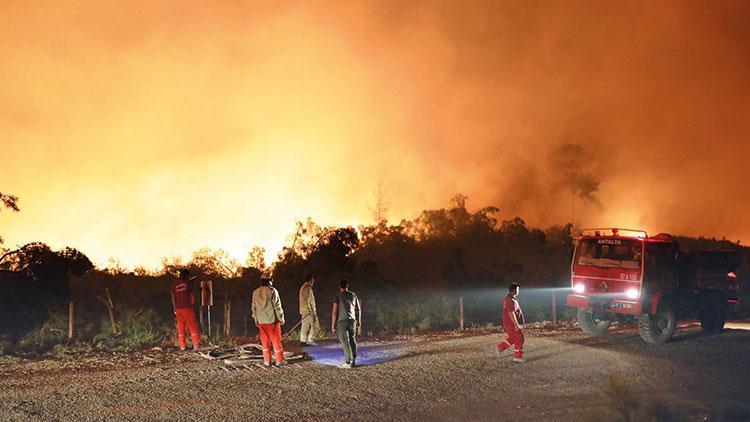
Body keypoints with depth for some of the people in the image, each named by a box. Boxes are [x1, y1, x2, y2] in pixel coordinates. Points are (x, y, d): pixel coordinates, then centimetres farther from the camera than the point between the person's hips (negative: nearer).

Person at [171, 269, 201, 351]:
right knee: (192, 326, 1)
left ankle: (182, 346, 6)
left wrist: (174, 309, 14)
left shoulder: (174, 284, 7)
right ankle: (196, 345, -1)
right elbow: (192, 296, 3)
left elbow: (173, 297, 9)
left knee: (180, 328, 7)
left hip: (178, 308, 3)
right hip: (188, 307, -3)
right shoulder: (188, 283, 0)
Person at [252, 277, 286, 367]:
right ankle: (279, 360, 6)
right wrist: (281, 318, 0)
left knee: (265, 341, 11)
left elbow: (254, 308, 11)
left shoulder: (255, 292, 5)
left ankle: (267, 360, 11)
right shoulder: (272, 291, -11)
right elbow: (277, 306, -9)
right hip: (272, 319, -4)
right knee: (276, 340, 3)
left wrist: (256, 320, 20)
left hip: (261, 321, 4)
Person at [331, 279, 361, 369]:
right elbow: (358, 310, 12)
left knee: (345, 341, -3)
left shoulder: (338, 296, -2)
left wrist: (333, 324, 0)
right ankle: (353, 361, 10)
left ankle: (347, 362, -6)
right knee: (352, 340, 10)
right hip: (352, 320, 4)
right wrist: (359, 323, 18)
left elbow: (334, 311, -6)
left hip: (342, 321, -4)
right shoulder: (353, 295, 10)